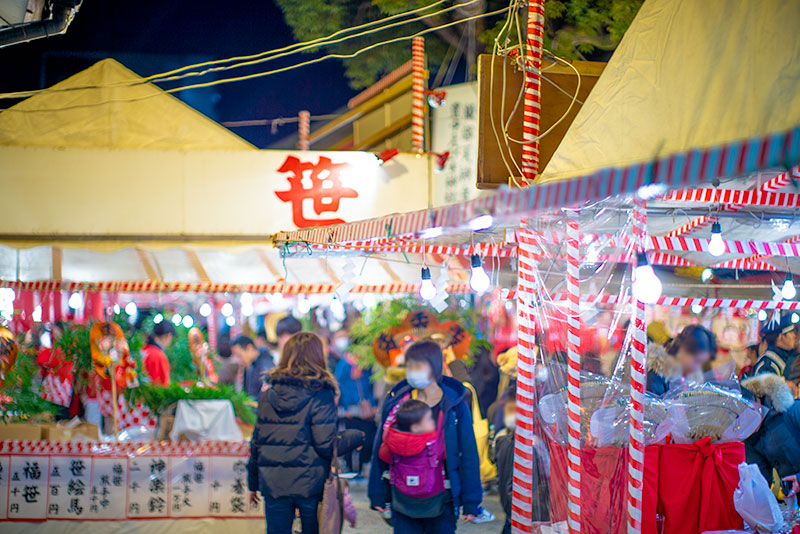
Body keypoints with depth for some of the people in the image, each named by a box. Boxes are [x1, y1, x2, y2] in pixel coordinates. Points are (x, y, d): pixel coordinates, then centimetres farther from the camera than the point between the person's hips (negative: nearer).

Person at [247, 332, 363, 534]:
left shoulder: (267, 396, 4)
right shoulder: (321, 396, -9)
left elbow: (257, 443, 9)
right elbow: (326, 446, -14)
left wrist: (253, 483, 18)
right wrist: (356, 437, 3)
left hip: (274, 485, 3)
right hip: (310, 486, -3)